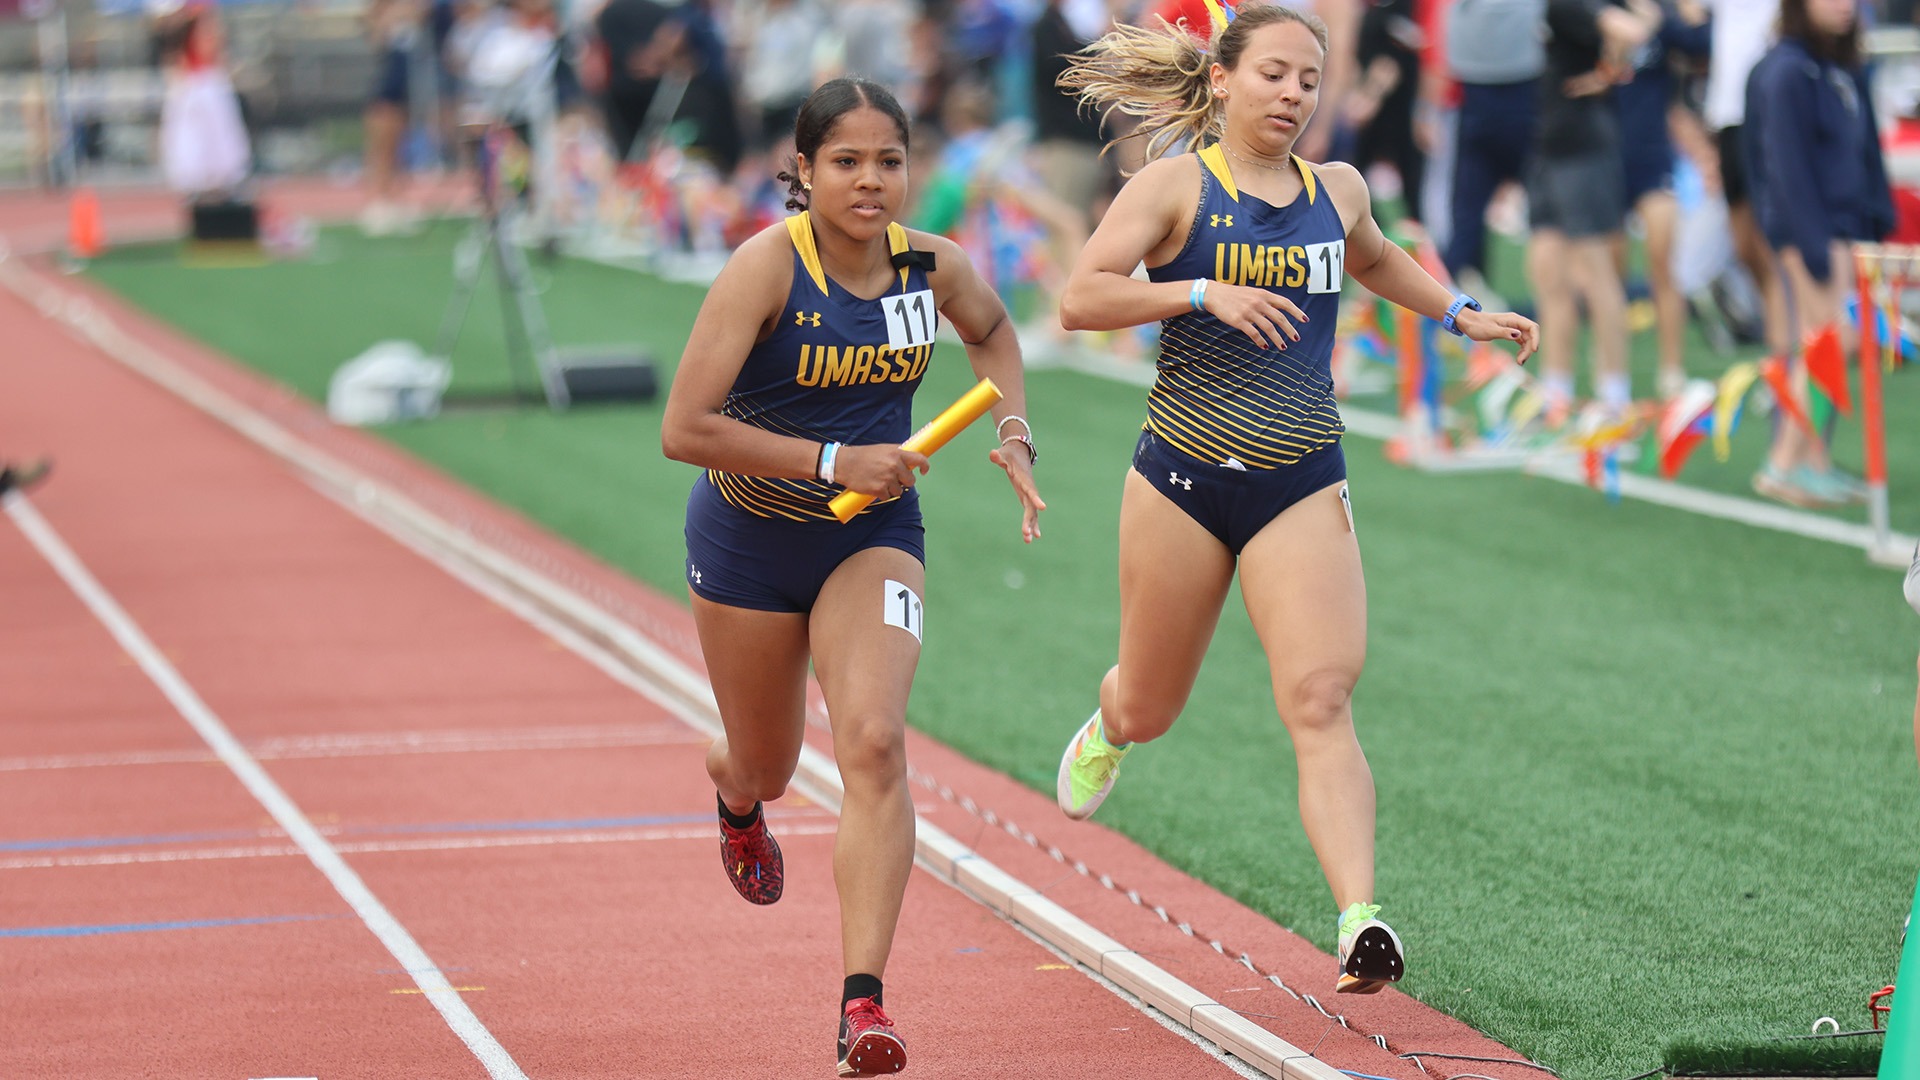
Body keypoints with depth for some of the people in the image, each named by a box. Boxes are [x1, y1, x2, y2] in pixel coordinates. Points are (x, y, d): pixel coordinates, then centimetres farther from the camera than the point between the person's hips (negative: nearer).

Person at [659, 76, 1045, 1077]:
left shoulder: (934, 266, -10)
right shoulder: (767, 265, -23)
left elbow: (991, 330, 17)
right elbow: (684, 430, -26)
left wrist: (1014, 433, 1)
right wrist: (835, 460, -28)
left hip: (874, 535, 1)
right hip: (750, 536, -1)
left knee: (874, 742, -22)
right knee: (766, 769, 17)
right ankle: (734, 794, 59)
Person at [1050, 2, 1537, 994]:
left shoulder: (1337, 191, 9)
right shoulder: (1177, 185, -4)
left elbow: (1375, 260, 34)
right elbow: (1080, 298, -15)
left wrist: (1461, 314, 22)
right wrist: (1204, 292, -24)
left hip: (1302, 486, 2)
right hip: (1184, 477, -1)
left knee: (1320, 701, -18)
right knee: (1148, 710, 16)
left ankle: (1359, 923, -30)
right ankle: (1105, 728, 55)